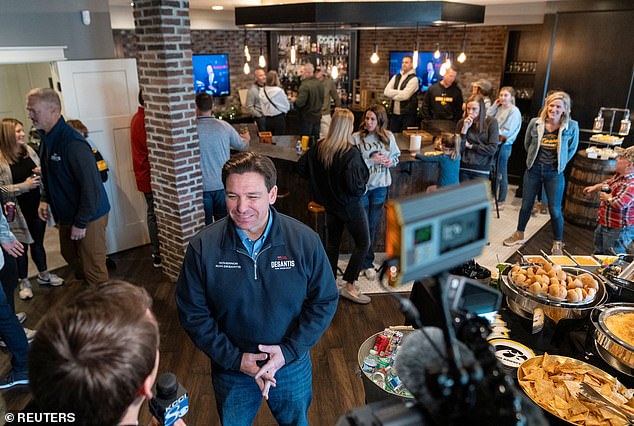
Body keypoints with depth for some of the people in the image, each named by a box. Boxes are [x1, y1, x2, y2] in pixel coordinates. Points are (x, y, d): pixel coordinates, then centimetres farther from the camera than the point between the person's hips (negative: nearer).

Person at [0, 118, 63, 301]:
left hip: (36, 205, 4)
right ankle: (23, 282, 27)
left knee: (38, 242, 18)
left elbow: (40, 172, 14)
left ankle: (44, 275, 36)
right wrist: (22, 186, -22)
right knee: (22, 245, 9)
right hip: (17, 210, -4)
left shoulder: (28, 150, 1)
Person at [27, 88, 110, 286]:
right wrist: (44, 199, 6)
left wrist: (80, 223, -23)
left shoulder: (73, 143, -25)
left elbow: (90, 185, -26)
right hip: (66, 214, 10)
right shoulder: (46, 138, 4)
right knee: (69, 254, 25)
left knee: (94, 269, 0)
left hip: (88, 217, -10)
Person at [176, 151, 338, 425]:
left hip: (293, 367, 0)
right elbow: (192, 312, -10)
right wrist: (235, 359, -16)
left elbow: (324, 301, -9)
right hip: (230, 370, 0)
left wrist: (290, 350, -17)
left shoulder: (306, 241, -18)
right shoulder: (203, 247, -17)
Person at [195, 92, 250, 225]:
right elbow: (242, 146, 9)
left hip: (201, 186, -2)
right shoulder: (224, 126, -7)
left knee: (205, 226, 11)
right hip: (222, 184, 2)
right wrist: (246, 138, 33)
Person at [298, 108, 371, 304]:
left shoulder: (320, 147, -4)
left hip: (330, 203, 7)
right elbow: (354, 185, -29)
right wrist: (363, 187, -7)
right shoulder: (351, 153, -25)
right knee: (363, 243, 8)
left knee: (332, 242, 18)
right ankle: (348, 285, 8)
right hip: (350, 205, -7)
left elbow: (301, 166, 5)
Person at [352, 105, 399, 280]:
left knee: (373, 225, 13)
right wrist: (372, 160, -20)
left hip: (380, 186, 3)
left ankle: (366, 261, 29)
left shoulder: (388, 136, 0)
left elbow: (396, 156, 13)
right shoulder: (356, 138, -10)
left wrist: (390, 161, -8)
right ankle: (367, 263, 22)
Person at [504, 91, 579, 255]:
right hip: (533, 169, 2)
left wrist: (559, 164, 5)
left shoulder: (572, 126, -11)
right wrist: (533, 160, 11)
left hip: (554, 173, -2)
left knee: (555, 210, 2)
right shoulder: (535, 123, -7)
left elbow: (572, 149, 5)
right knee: (526, 205, 14)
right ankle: (519, 235, 33)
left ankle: (557, 243, 21)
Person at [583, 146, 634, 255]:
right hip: (604, 223, 11)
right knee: (599, 252, 30)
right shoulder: (619, 175, 0)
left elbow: (619, 204, -43)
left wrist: (608, 198, -24)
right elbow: (609, 182, 23)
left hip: (619, 229, -11)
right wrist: (595, 187, 11)